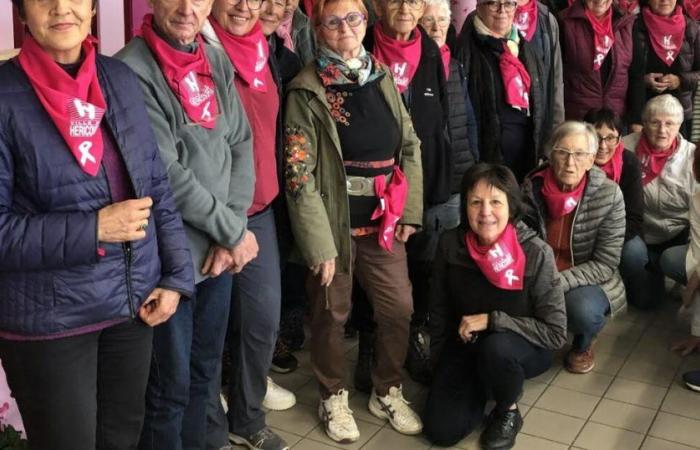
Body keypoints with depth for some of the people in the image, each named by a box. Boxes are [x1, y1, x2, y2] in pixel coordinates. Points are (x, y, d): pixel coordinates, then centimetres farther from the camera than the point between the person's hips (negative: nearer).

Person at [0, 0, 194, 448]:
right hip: (48, 320, -4)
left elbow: (157, 185, 7)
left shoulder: (120, 78, 3)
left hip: (135, 303, 5)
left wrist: (178, 276, 1)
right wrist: (93, 229, -21)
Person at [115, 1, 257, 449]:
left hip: (220, 250, 6)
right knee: (171, 384, 8)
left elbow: (241, 147, 4)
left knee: (206, 371, 20)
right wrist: (234, 231, -9)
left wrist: (232, 232, -7)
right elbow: (168, 177, -17)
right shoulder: (132, 71, -14)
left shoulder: (217, 61, 7)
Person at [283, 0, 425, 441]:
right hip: (334, 221, -4)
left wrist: (410, 211, 2)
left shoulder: (383, 77, 6)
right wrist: (319, 242, -17)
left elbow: (411, 145, 10)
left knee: (399, 308, 9)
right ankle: (334, 397, 31)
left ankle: (388, 391, 32)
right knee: (331, 314, 9)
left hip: (384, 219, 5)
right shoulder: (307, 90, -9)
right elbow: (299, 172, -13)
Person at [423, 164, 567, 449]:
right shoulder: (451, 244, -14)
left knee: (494, 348, -37)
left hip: (523, 348, -3)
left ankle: (507, 411, -4)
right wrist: (440, 366, 9)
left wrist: (492, 320, -26)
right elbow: (439, 311, 2)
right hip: (465, 346, 3)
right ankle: (480, 383, 19)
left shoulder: (535, 253, -24)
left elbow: (555, 333, -20)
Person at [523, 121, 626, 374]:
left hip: (588, 282, -2)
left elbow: (605, 264, -15)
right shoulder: (531, 188, -9)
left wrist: (558, 283, -27)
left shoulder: (608, 194, -15)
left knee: (582, 309, -36)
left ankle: (584, 344, 4)